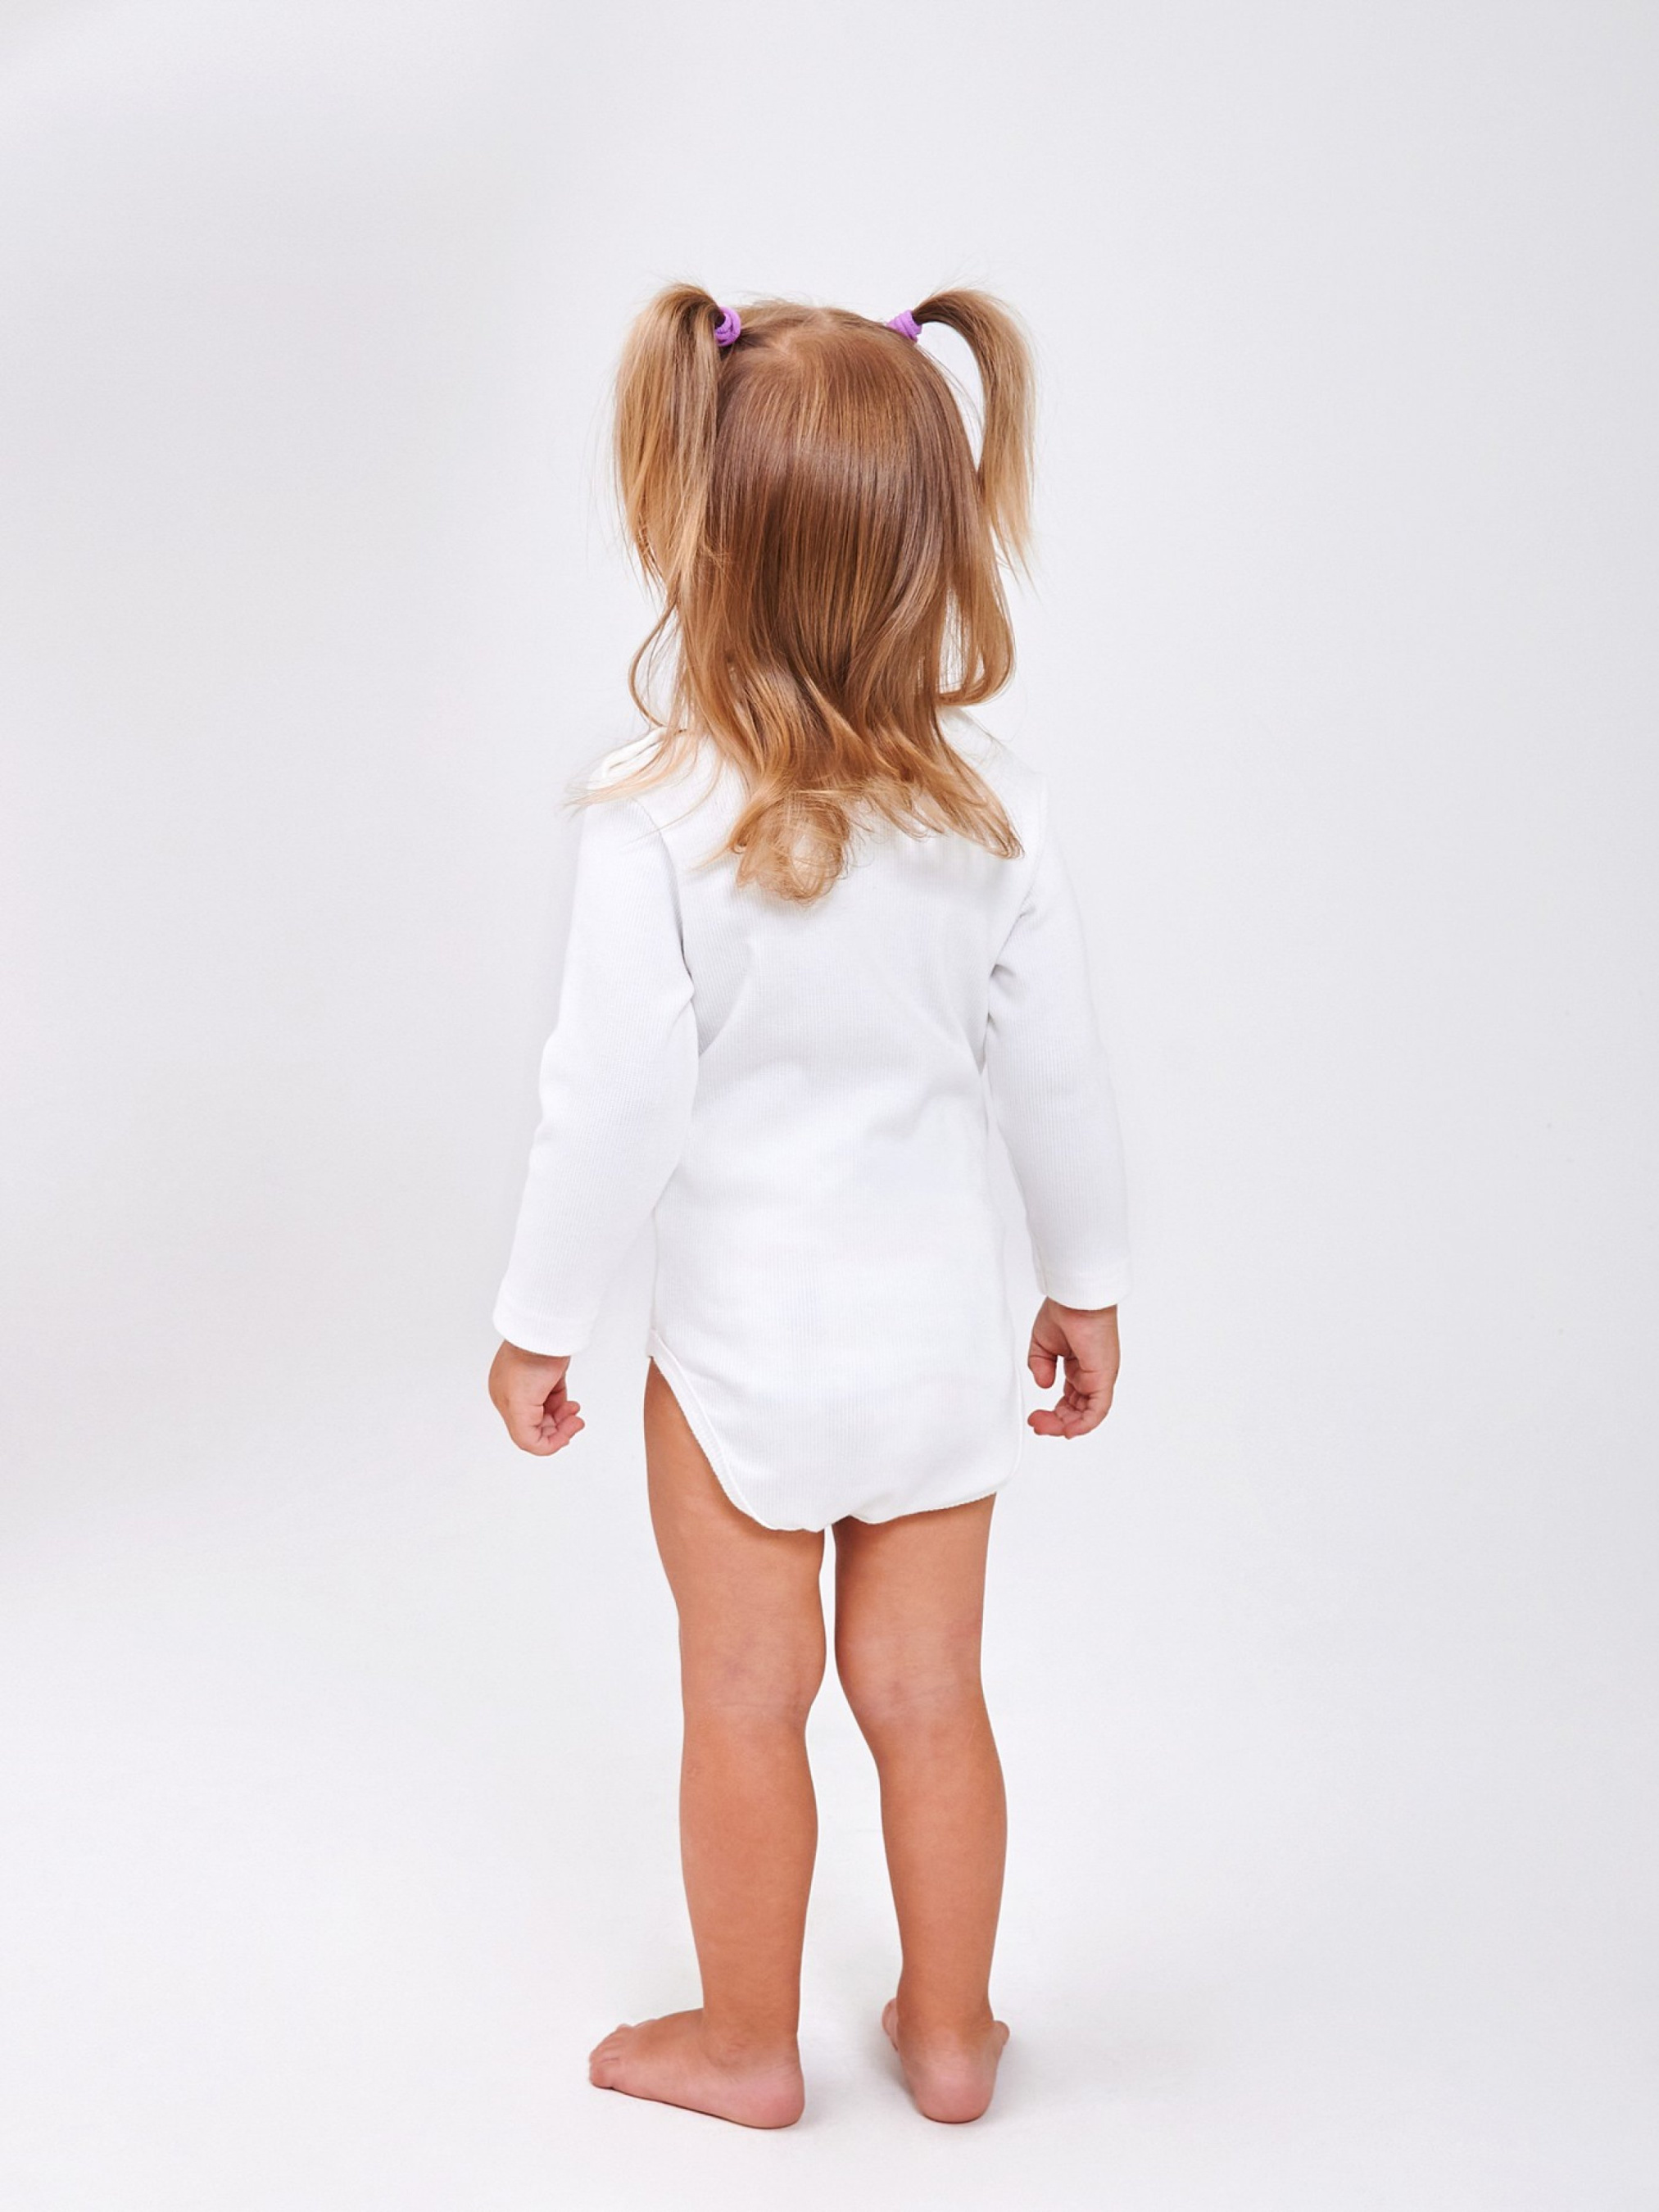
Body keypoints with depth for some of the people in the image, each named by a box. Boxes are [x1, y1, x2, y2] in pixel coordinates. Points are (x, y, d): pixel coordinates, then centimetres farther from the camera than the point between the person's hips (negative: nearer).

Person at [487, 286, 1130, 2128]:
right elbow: (1056, 1077, -2)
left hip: (744, 1341, -3)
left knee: (746, 1704, 15)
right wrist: (1087, 1284, 13)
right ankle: (949, 2032, 37)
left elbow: (615, 1106, -17)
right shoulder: (999, 812, -9)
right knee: (925, 1694, 19)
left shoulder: (654, 825, -20)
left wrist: (538, 1320, -2)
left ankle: (747, 2044, 35)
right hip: (940, 1327, 4)